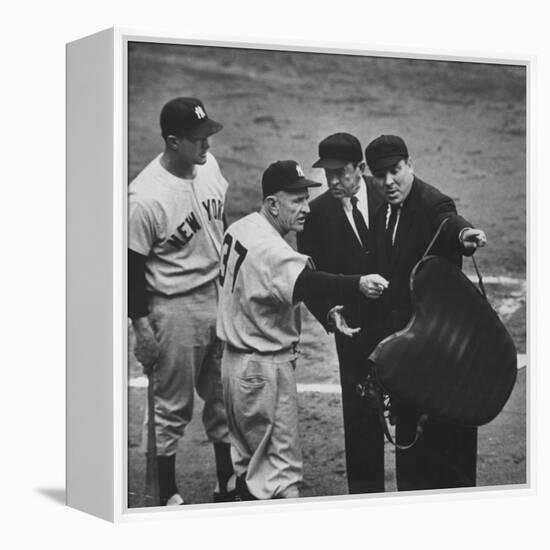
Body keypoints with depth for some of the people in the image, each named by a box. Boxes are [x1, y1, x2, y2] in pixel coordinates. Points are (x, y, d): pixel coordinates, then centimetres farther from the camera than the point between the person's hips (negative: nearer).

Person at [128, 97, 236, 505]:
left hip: (219, 295, 7)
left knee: (224, 396, 16)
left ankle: (228, 484, 31)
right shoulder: (145, 197, -23)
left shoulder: (209, 165, -3)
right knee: (174, 407, 6)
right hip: (174, 309, -6)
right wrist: (141, 326, -12)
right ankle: (169, 496, 22)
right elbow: (134, 265, -15)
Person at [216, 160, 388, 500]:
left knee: (249, 457, 22)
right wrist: (358, 284, -56)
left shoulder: (239, 229, 6)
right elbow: (307, 283, -43)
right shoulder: (270, 249, -26)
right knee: (282, 464, -4)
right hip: (265, 369, -10)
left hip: (236, 358, 10)